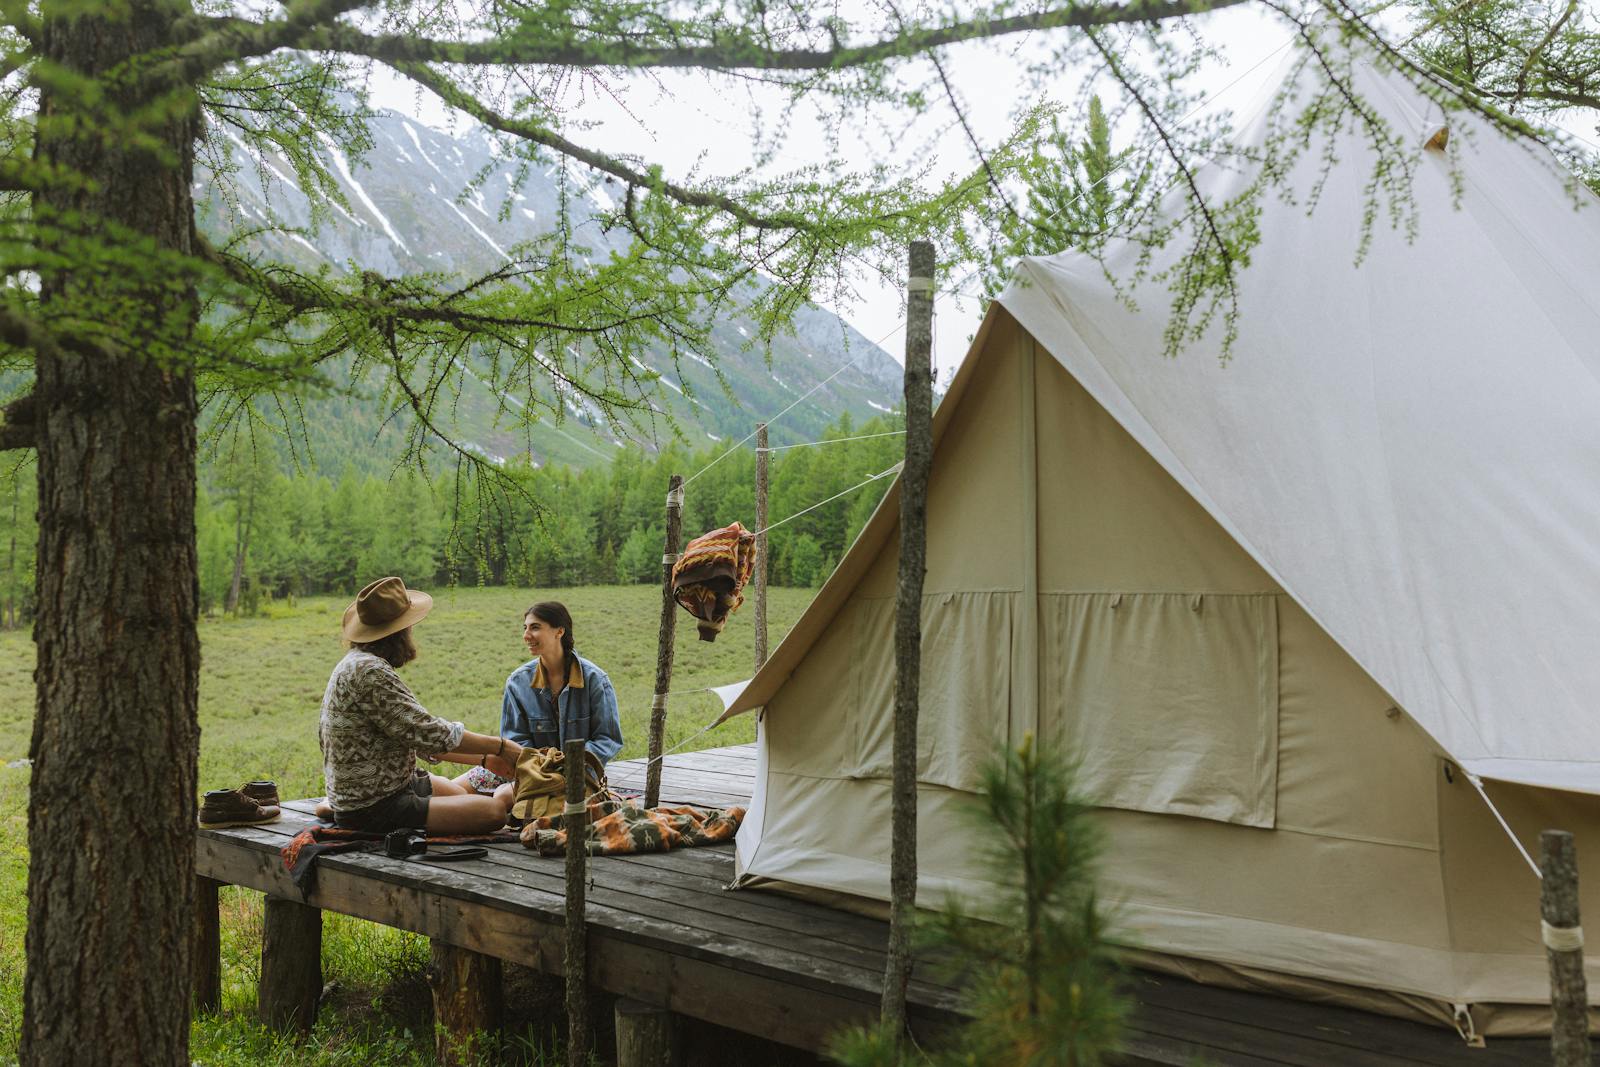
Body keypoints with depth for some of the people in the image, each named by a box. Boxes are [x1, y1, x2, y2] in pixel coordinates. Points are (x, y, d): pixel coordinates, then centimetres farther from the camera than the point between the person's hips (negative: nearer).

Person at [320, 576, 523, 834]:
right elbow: (428, 733, -25)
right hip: (372, 811, -11)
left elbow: (415, 735, 11)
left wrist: (484, 759, 7)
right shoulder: (369, 672, -24)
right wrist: (501, 746, -14)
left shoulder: (356, 663, 10)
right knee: (493, 812, -20)